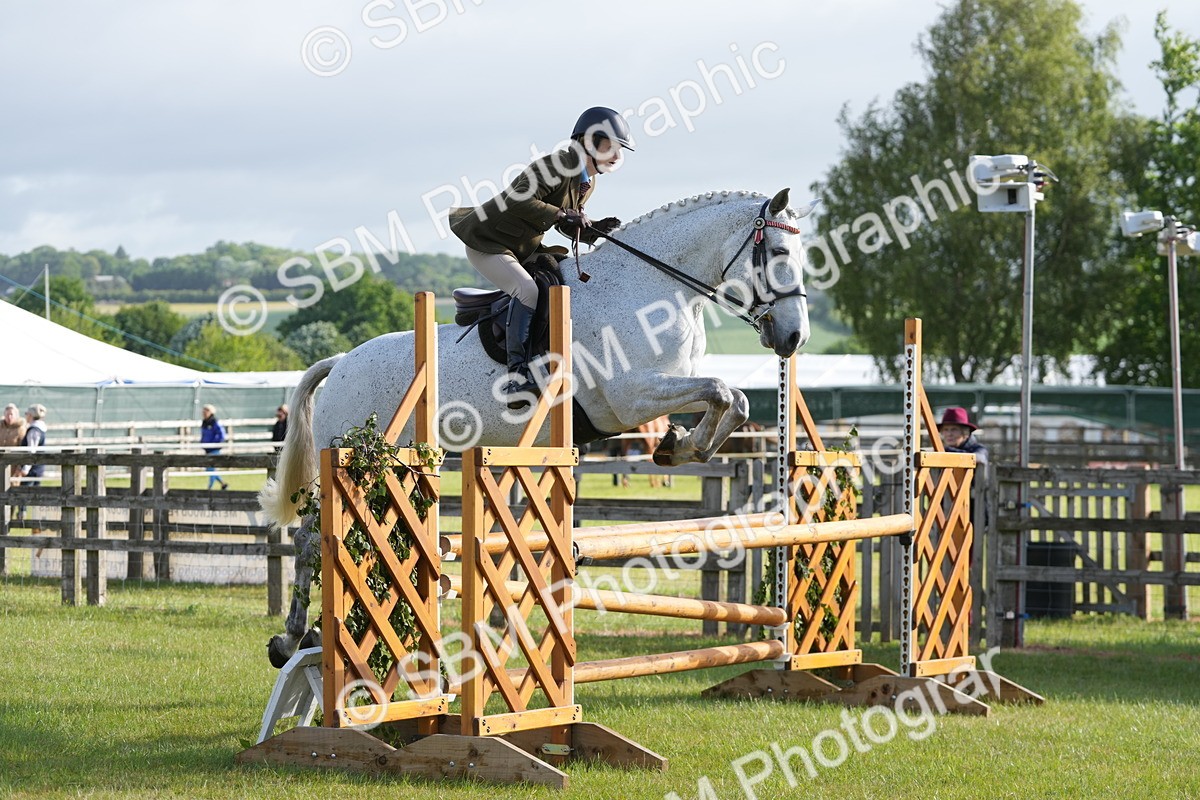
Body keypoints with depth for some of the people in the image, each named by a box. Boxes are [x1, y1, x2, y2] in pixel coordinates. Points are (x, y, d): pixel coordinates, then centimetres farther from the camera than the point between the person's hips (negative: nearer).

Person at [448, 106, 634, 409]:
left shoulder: (588, 183, 7)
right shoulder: (559, 165, -23)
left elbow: (567, 225, 13)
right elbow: (520, 199, -32)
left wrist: (593, 230, -6)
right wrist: (560, 214, -33)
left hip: (524, 250, 10)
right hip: (488, 244, -10)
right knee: (528, 291, -29)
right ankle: (517, 373, -29)